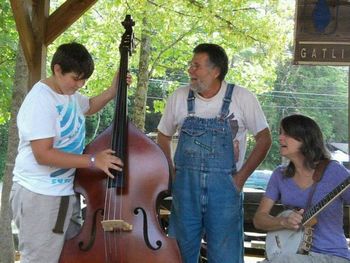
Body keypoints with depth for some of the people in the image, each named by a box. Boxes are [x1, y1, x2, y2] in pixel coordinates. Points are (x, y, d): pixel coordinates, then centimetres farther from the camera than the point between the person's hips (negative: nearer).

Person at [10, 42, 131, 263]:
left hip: (66, 192, 9)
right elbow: (43, 154, -26)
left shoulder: (70, 93, 7)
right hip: (41, 196, -9)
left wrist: (113, 91, 12)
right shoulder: (41, 101, -21)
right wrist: (93, 161, -25)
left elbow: (89, 107, 31)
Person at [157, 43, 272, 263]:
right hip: (185, 186, 3)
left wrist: (241, 176, -4)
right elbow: (164, 136, 16)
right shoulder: (180, 97, 4)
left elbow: (264, 139, 3)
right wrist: (171, 172, 4)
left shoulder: (242, 98, -4)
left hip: (224, 186, -2)